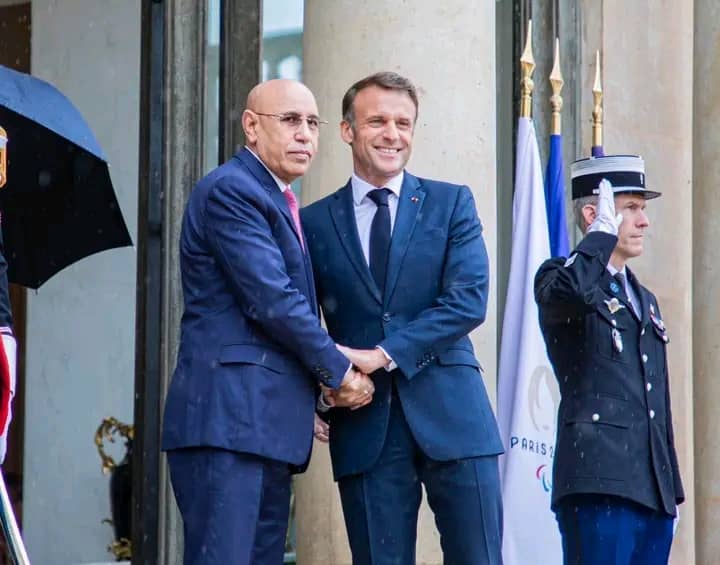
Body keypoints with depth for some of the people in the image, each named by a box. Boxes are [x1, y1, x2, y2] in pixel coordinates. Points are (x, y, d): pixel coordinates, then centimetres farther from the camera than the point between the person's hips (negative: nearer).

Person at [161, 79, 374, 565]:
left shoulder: (279, 201, 23)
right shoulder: (231, 191, -8)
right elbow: (271, 301, -15)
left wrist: (310, 396, 10)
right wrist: (339, 370, -6)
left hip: (268, 424, 10)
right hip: (228, 415, -10)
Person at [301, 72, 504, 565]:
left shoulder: (451, 204, 7)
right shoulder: (316, 221, 9)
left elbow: (468, 301, -5)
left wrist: (383, 355, -13)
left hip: (450, 413, -1)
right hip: (364, 424, 1)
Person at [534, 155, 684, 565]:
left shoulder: (645, 300, 26)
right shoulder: (559, 277, 2)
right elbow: (571, 290, -27)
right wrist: (604, 231, -11)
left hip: (654, 488, 8)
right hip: (600, 481, -8)